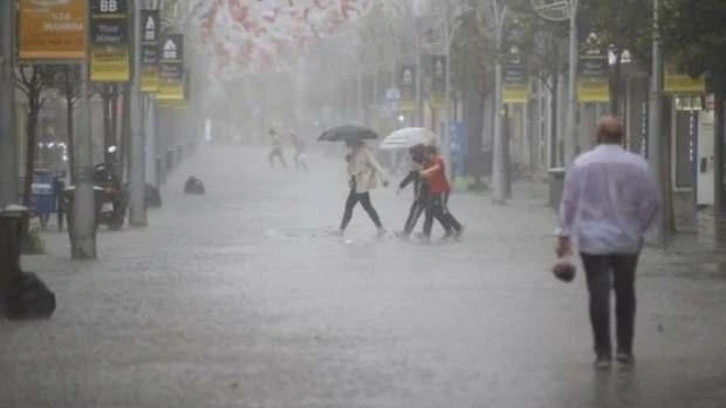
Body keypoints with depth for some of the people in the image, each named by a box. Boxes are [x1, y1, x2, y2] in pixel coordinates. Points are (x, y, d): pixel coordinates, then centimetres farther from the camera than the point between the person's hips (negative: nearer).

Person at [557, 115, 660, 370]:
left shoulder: (581, 164, -5)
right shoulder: (637, 165, -4)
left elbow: (569, 202, -3)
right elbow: (652, 202, -2)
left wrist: (564, 235, 4)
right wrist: (639, 228, 11)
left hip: (592, 241, -1)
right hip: (627, 241, 1)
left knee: (598, 295, 1)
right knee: (625, 294, 13)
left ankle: (603, 352, -1)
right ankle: (625, 349, 13)